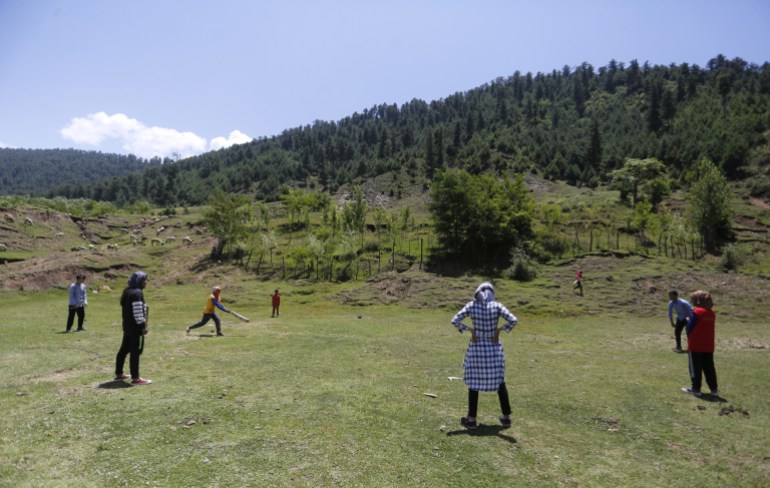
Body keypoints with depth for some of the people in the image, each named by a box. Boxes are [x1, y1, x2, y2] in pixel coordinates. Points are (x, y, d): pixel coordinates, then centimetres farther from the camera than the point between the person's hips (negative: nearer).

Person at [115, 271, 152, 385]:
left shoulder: (127, 292, 14)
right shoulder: (137, 293, -17)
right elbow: (138, 312, -22)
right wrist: (143, 326, -17)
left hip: (127, 325, 10)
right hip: (135, 327, -10)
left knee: (124, 349, 17)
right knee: (136, 351, -6)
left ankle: (119, 374, 28)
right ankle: (135, 378, -3)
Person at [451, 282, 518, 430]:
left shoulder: (471, 305, -7)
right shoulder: (497, 306, -7)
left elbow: (455, 321, -11)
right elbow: (513, 320, -16)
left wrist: (470, 329, -4)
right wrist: (500, 330, -5)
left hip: (476, 347, -1)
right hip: (494, 347, 1)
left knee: (474, 382, 8)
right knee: (499, 381, 14)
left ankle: (471, 419, 13)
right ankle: (506, 417, 21)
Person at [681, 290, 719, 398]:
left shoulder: (696, 312, -15)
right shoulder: (712, 313, 5)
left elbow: (689, 328, -12)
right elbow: (712, 329, 13)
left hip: (696, 346, -6)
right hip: (708, 347, 6)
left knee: (695, 368, 3)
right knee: (709, 368, 11)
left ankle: (696, 388, 7)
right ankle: (714, 389, 13)